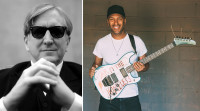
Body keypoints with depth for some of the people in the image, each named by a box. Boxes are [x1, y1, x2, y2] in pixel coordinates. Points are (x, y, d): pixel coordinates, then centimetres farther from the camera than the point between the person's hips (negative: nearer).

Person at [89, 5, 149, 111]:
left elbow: (145, 64, 7)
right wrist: (93, 70, -9)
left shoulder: (136, 41, -1)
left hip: (131, 96, 0)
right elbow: (97, 63, 12)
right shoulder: (101, 43, 1)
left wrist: (142, 67, -16)